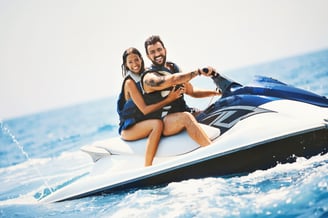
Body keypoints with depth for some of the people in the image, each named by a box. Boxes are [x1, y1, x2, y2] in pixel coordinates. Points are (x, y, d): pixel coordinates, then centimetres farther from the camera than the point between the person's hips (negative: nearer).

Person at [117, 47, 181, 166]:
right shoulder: (130, 82, -12)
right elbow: (145, 109, -18)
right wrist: (168, 99, -20)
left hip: (142, 124, 7)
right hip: (128, 128, -7)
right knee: (157, 124, -36)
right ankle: (147, 168, -36)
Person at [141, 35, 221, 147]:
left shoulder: (173, 68, 15)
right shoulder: (149, 77, -9)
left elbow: (191, 91, 22)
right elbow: (172, 80, -28)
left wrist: (217, 92, 12)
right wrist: (199, 72, -32)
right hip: (162, 123, -9)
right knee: (186, 117, -37)